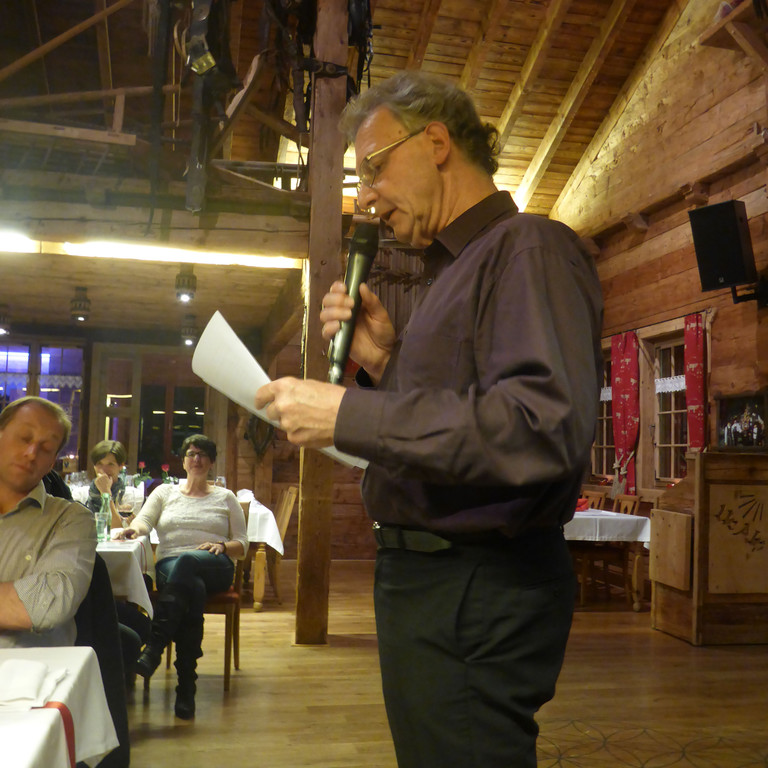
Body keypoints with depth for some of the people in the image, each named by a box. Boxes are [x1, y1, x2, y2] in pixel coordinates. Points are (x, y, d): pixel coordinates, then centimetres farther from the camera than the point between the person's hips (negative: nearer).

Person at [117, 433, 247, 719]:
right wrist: (133, 529, -20)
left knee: (186, 562, -39)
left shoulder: (226, 498, 20)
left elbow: (242, 544, 15)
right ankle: (186, 685, -40)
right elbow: (144, 519, 5)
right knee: (193, 590, -38)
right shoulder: (165, 492, 24)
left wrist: (222, 546, -8)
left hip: (214, 567, 0)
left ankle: (153, 649, -49)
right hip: (170, 565, 1)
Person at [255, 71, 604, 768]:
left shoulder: (528, 248, -13)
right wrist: (382, 365, 2)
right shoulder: (453, 270, 17)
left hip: (479, 592, -10)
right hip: (425, 575, 10)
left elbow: (546, 427, -30)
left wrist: (347, 414, -26)